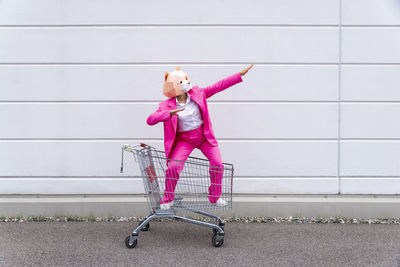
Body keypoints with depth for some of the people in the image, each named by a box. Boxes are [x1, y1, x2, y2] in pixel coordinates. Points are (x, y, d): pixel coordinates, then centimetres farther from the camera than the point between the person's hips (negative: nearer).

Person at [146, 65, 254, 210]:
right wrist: (169, 113, -42)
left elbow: (218, 86, -2)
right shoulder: (167, 105, -14)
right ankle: (168, 199, 7)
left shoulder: (197, 94, -5)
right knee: (173, 167, -18)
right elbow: (150, 120, -26)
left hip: (204, 136, 3)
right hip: (184, 140, -3)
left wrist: (240, 74, -4)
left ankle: (215, 197, 15)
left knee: (217, 164, -8)